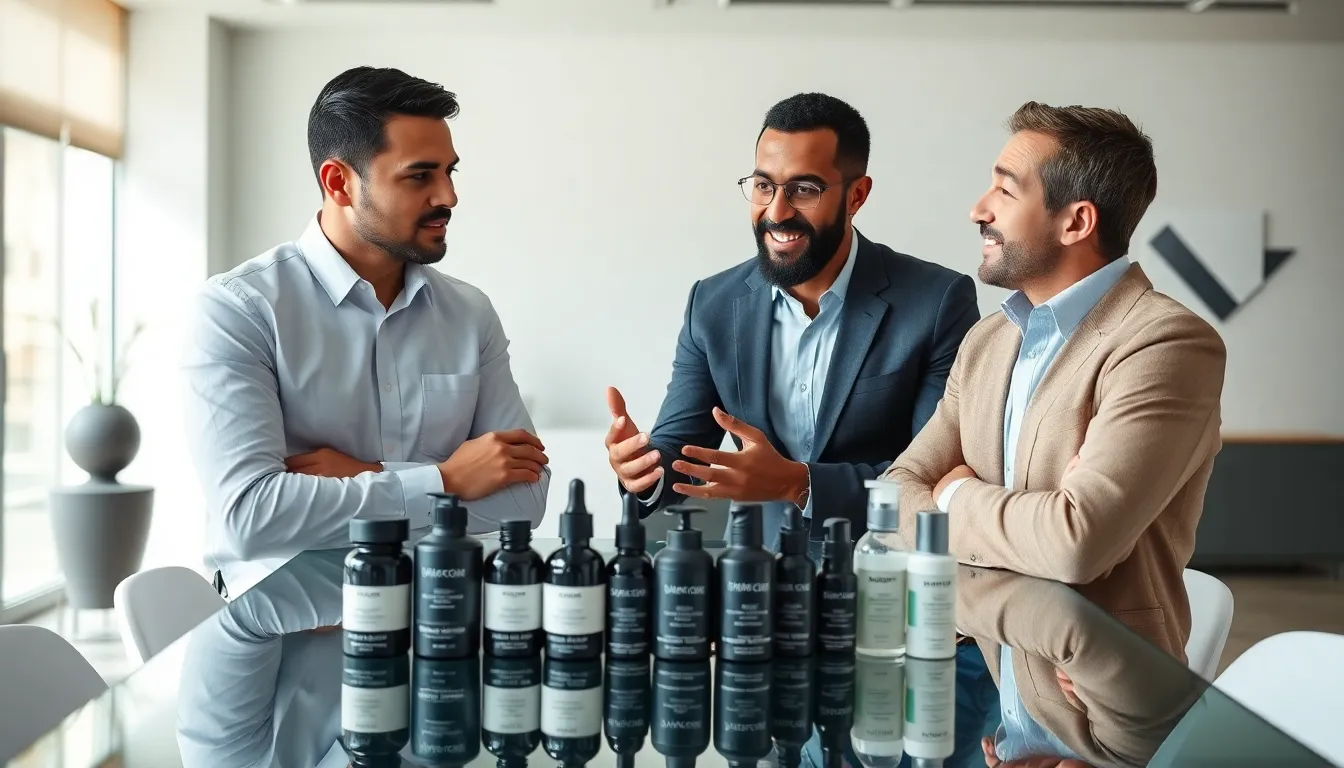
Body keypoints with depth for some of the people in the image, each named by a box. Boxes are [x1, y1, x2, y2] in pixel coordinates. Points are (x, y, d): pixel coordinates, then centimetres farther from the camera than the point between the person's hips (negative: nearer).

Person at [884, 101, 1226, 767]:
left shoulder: (1169, 344, -16)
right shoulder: (988, 342, 10)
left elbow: (1077, 538, -26)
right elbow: (899, 493, 4)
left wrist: (959, 499, -8)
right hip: (981, 693, 6)